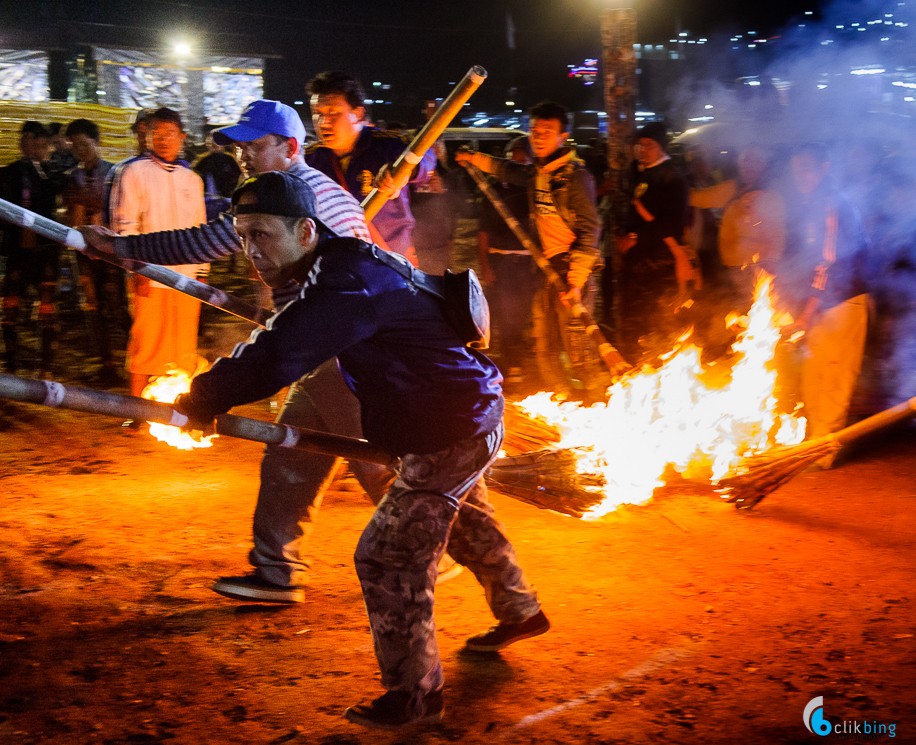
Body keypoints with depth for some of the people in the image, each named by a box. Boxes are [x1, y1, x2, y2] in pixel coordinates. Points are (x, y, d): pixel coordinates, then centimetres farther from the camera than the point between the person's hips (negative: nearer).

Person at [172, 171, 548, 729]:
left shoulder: (349, 285, -31)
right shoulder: (342, 263, 2)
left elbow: (275, 358, -40)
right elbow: (290, 344, 11)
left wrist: (199, 401, -36)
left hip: (454, 432, -11)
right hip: (466, 413, 11)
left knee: (389, 557, -8)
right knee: (465, 519, 31)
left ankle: (415, 694, 5)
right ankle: (520, 611, 54)